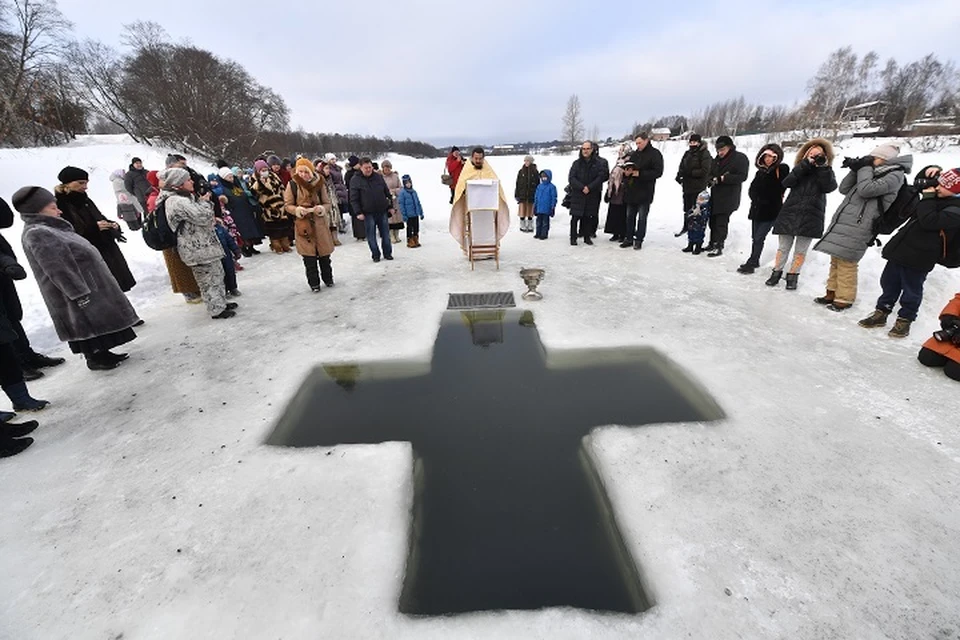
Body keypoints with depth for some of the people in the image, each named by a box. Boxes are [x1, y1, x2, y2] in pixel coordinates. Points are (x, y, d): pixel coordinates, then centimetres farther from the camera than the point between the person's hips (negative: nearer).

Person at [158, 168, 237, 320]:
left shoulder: (184, 197, 13)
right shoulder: (177, 202, -20)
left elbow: (198, 215, 20)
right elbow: (202, 217, -24)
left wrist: (202, 201, 4)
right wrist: (204, 201, -6)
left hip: (202, 245, 10)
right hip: (198, 249, -10)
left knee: (217, 273, 19)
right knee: (209, 279, -2)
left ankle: (221, 302, 31)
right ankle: (217, 310, 8)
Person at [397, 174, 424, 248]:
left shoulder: (414, 192, 9)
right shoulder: (402, 192, -8)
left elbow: (418, 203, 14)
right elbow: (400, 204, -10)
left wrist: (421, 213, 13)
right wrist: (404, 215, -14)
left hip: (416, 214, 5)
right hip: (409, 215, -5)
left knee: (416, 228, 11)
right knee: (410, 228, 3)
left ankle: (416, 241, 23)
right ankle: (410, 242, 13)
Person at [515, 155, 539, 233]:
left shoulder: (535, 172, 3)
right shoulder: (521, 172, 4)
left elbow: (538, 184, 4)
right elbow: (517, 184, 4)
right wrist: (517, 194, -1)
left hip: (532, 194, 0)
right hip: (522, 194, 0)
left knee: (530, 210, 6)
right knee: (523, 209, -1)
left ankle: (530, 226, 15)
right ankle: (522, 226, 7)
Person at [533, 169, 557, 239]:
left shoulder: (552, 187, -7)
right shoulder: (539, 186, 8)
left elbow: (554, 198, -6)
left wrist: (552, 207, -8)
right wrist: (535, 206, 13)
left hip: (546, 209, -5)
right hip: (539, 208, 5)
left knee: (545, 222, 2)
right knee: (539, 221, 13)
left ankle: (544, 234, 9)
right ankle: (538, 233, 22)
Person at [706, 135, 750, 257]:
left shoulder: (740, 158, -5)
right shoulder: (717, 159, 15)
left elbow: (742, 176, -13)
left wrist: (723, 178, -20)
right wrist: (712, 179, -3)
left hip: (728, 198, -7)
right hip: (715, 196, 7)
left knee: (721, 221, -10)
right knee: (713, 220, 11)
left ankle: (718, 246, -7)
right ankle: (713, 243, 22)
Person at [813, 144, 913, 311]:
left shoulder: (895, 175, -4)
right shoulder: (874, 173, 20)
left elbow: (866, 190, -18)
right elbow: (844, 189, 17)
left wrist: (866, 167, -5)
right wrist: (855, 169, 6)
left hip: (858, 227, -8)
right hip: (842, 222, 8)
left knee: (846, 263, -8)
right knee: (836, 260, 10)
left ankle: (844, 299, 1)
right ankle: (832, 294, 17)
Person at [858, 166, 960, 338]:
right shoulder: (938, 197, 10)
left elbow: (929, 221, -29)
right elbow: (918, 183, 25)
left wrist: (928, 196, -19)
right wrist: (930, 171, 4)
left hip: (919, 258, -8)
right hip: (901, 249, 8)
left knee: (911, 290, 6)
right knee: (889, 283, 14)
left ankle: (904, 320, 19)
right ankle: (881, 313, 26)